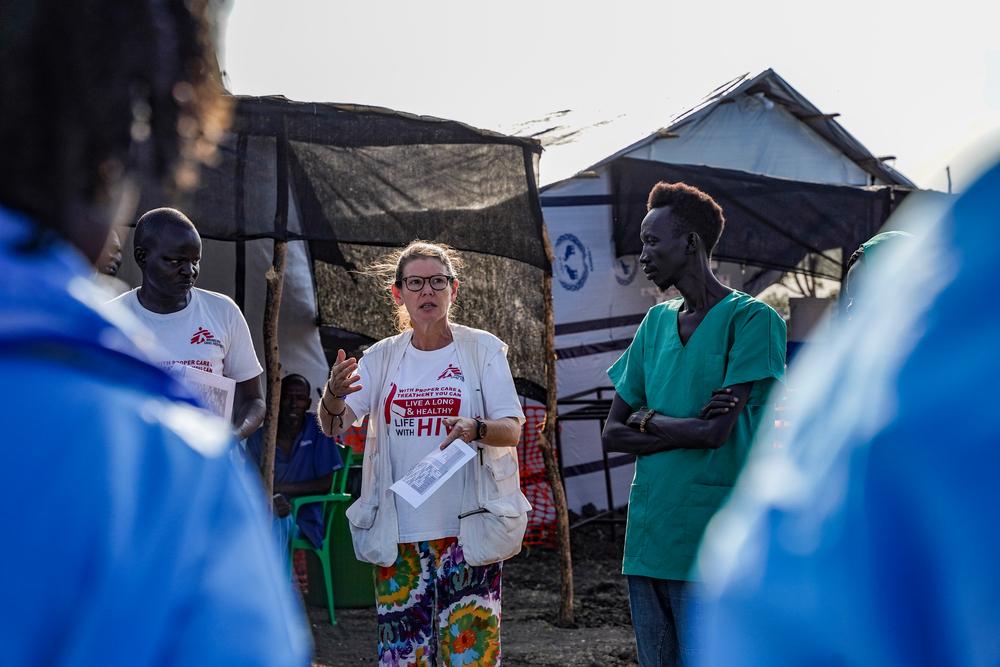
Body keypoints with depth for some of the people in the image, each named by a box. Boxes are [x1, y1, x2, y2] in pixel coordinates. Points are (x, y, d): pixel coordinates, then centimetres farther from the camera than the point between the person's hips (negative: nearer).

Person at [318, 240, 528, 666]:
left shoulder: (483, 349, 1)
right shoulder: (381, 358, 7)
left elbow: (512, 429, -4)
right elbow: (333, 428, -1)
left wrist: (476, 429, -26)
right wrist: (333, 396, -24)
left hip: (468, 527, -2)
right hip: (399, 531, 2)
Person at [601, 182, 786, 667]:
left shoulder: (752, 319, -6)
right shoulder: (655, 322, 14)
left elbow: (718, 431, -16)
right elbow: (613, 435, 9)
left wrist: (646, 418, 0)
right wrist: (688, 429, -6)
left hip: (710, 547, -6)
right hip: (646, 537, 6)